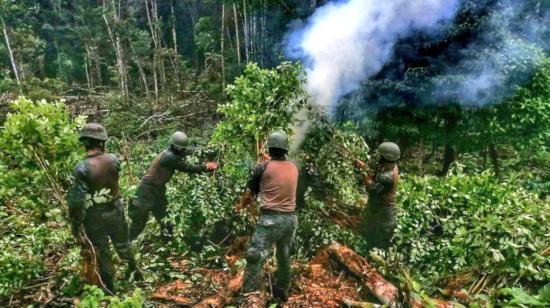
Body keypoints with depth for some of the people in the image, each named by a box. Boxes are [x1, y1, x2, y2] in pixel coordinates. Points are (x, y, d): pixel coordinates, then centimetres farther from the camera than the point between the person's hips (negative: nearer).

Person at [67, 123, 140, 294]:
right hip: (115, 211, 3)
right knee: (122, 243, 26)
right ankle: (134, 270, 46)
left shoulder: (81, 168, -22)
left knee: (101, 251, 15)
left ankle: (108, 286, 31)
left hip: (95, 217, -3)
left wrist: (76, 225, -8)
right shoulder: (113, 160, -12)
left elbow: (76, 201, -20)